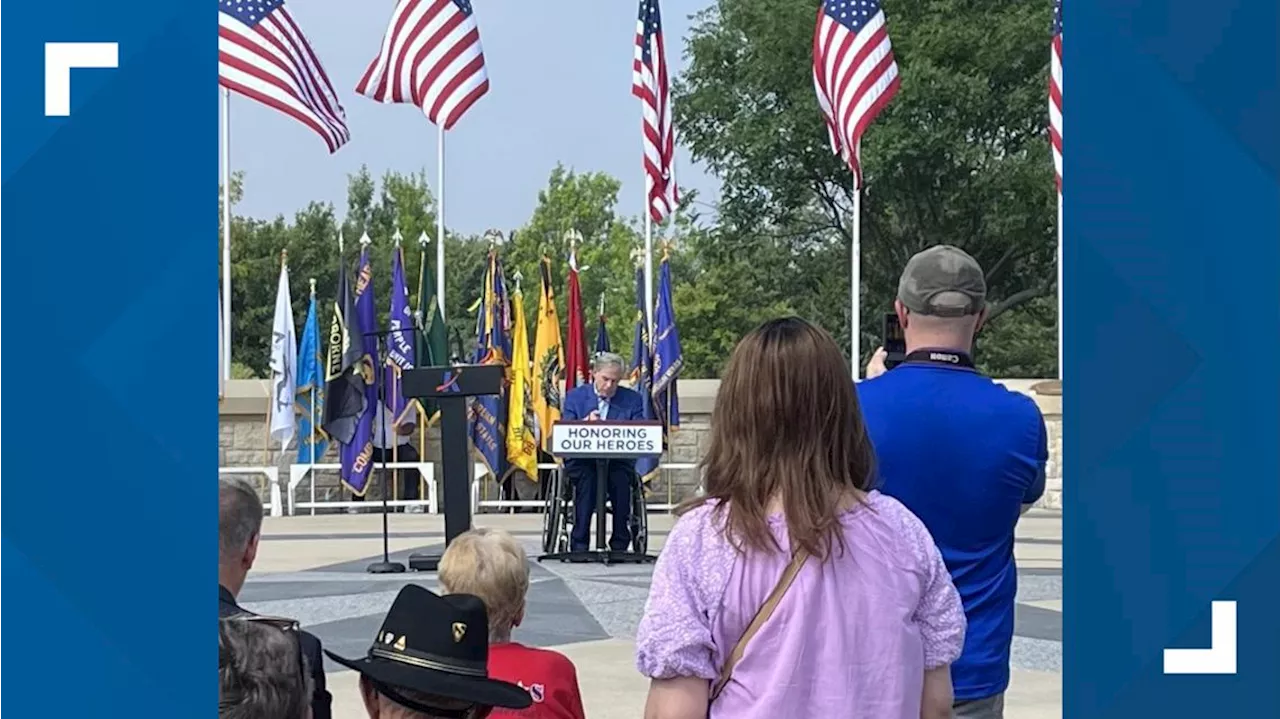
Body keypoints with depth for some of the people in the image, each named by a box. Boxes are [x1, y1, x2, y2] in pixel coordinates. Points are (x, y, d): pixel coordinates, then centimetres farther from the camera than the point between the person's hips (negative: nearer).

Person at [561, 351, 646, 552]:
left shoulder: (632, 399, 11)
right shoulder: (575, 396, 10)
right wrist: (586, 423, -18)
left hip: (618, 461, 0)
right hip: (582, 461, 0)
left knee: (621, 478, -34)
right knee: (586, 477, -35)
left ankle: (620, 543, -22)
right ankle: (579, 543, -27)